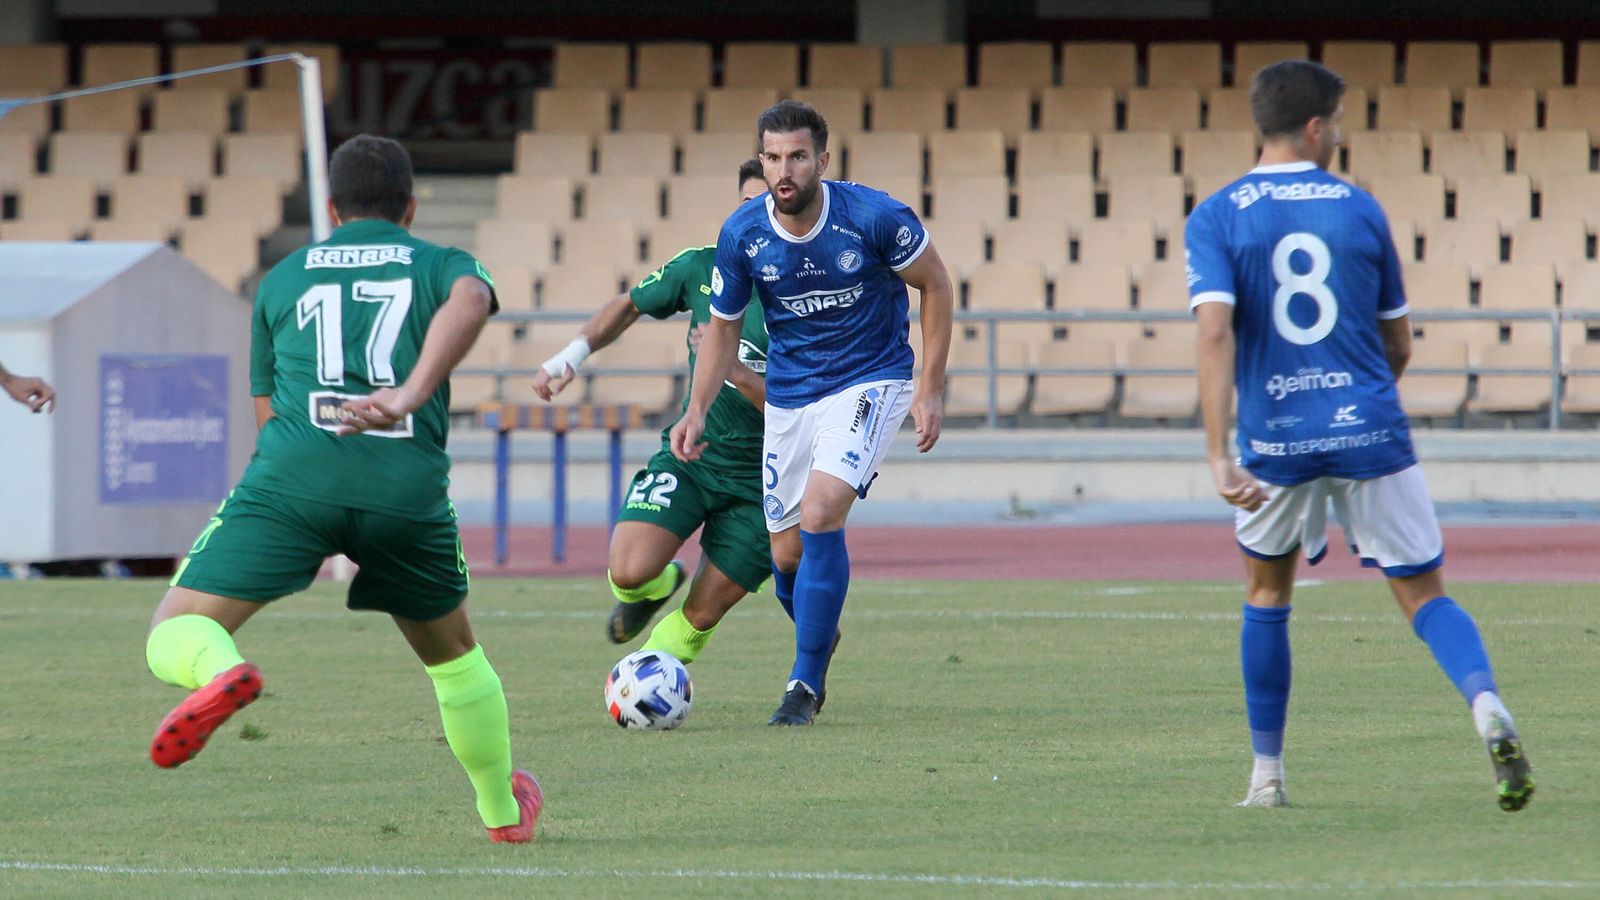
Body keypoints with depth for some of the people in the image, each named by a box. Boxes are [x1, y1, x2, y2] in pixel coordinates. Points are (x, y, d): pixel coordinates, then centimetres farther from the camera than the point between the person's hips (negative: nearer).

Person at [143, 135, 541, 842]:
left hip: (291, 472, -1)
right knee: (452, 651, 26)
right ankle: (504, 810, 37)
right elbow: (470, 301, -5)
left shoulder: (283, 278, 28)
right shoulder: (442, 264, 21)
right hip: (408, 487, 1)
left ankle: (221, 674, -38)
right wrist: (410, 397, -18)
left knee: (175, 636, -3)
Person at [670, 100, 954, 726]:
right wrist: (697, 411, -7)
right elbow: (723, 326, 5)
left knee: (820, 515, -24)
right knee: (787, 554, 6)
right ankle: (819, 641, 40)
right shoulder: (741, 235, -10)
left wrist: (931, 388, -7)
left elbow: (935, 284, -4)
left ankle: (805, 684, -13)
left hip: (870, 382, -4)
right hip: (788, 396, 4)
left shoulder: (874, 217, -19)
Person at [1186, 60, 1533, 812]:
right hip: (1371, 433, 0)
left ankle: (1266, 773, 23)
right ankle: (1486, 706, -24)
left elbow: (1215, 331, -13)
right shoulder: (1359, 209, 6)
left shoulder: (1216, 218, 1)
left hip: (1278, 440, 0)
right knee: (1423, 594, 5)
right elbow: (1398, 344, 13)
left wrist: (1219, 453, -17)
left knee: (1267, 593, 22)